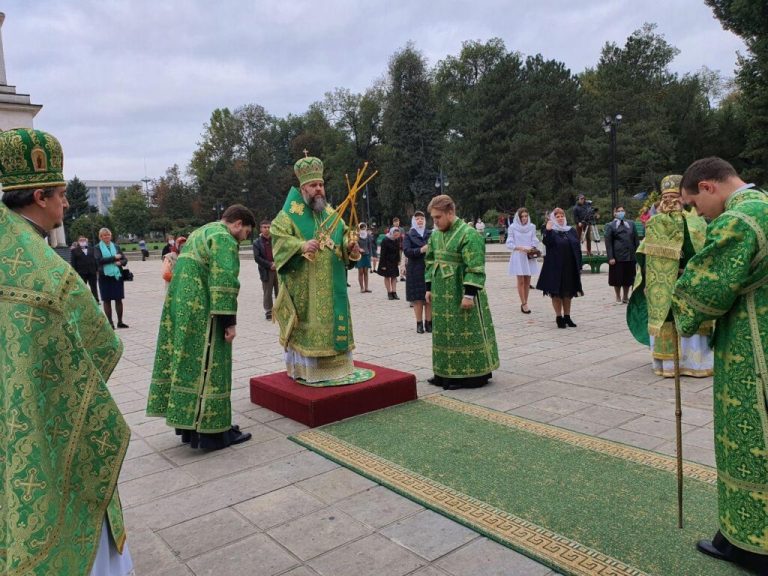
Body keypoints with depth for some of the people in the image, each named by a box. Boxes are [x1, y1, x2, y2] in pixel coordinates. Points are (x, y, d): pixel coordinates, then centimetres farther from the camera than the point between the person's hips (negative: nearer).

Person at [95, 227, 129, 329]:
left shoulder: (116, 246, 11)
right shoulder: (98, 248, 1)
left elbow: (125, 259, 9)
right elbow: (99, 260, -13)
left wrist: (120, 262, -13)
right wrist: (114, 258, -15)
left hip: (117, 275, 3)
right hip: (105, 276, -2)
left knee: (119, 299, 4)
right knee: (107, 300, 2)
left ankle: (120, 322, 13)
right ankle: (110, 322, 10)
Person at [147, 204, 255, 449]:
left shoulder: (200, 233, 21)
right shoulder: (224, 239, -10)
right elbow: (224, 282, -20)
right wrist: (229, 321, -19)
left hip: (180, 308, 10)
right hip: (200, 314, -10)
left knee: (186, 362, 12)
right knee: (206, 367, -4)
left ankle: (187, 424, 18)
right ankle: (210, 429, 2)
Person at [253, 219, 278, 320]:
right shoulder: (257, 242, 2)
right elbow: (257, 258, -5)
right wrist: (269, 265, -13)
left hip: (278, 269, 1)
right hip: (266, 271, -1)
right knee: (267, 293, 3)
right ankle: (268, 311, 12)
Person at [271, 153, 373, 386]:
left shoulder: (330, 212, 14)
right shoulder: (289, 214, -4)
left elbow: (343, 234, 16)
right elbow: (279, 240, -12)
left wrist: (350, 245, -7)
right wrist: (301, 246, -28)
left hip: (331, 283, 6)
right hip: (304, 284, -6)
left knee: (332, 320, 10)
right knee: (307, 322, -4)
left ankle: (334, 365, 21)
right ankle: (305, 369, 5)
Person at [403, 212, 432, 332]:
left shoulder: (431, 234, 8)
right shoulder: (409, 235, 3)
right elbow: (406, 251, -10)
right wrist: (421, 250, -23)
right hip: (415, 271, -1)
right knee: (418, 299, 1)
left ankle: (428, 323, 12)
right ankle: (419, 324, 9)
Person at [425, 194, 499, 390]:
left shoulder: (468, 234, -15)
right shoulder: (435, 234, 10)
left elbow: (475, 267, -19)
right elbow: (430, 262, 18)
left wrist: (469, 294, -21)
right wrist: (429, 288, 14)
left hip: (461, 295, -8)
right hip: (442, 295, 8)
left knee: (467, 333, 0)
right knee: (444, 333, 13)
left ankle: (474, 374, 11)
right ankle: (446, 373, 24)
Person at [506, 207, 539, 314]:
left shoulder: (532, 227, 5)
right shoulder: (513, 227, -2)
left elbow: (535, 241, 9)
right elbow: (509, 244, -4)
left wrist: (532, 248, -11)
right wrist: (520, 248, -18)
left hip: (529, 257, 3)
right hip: (518, 257, -3)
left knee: (527, 281, 5)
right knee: (521, 281, -4)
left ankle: (524, 303, 12)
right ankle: (524, 304, -1)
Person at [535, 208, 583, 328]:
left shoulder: (571, 231, 11)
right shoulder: (550, 231, -1)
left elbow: (578, 248, 11)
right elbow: (546, 242, -21)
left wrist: (579, 266, 7)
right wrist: (547, 231, -35)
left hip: (570, 267, 4)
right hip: (555, 267, -4)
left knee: (568, 292, 10)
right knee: (556, 292, 0)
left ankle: (567, 316, 19)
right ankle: (559, 317, 7)